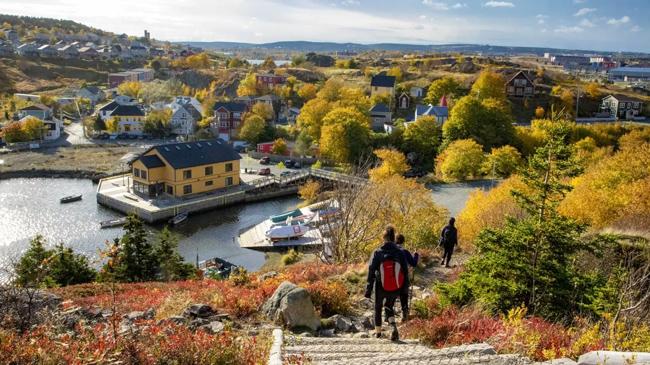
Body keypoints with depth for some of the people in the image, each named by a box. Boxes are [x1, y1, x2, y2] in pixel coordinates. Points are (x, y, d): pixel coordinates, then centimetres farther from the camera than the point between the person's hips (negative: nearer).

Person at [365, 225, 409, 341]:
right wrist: (405, 287, 11)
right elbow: (405, 271, 0)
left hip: (381, 288, -2)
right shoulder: (400, 252, -4)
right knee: (389, 307, 23)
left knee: (378, 308, 23)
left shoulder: (377, 253, -8)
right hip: (396, 288, 2)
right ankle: (393, 326, -4)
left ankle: (378, 331, 33)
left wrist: (368, 290, -4)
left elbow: (371, 272, -8)